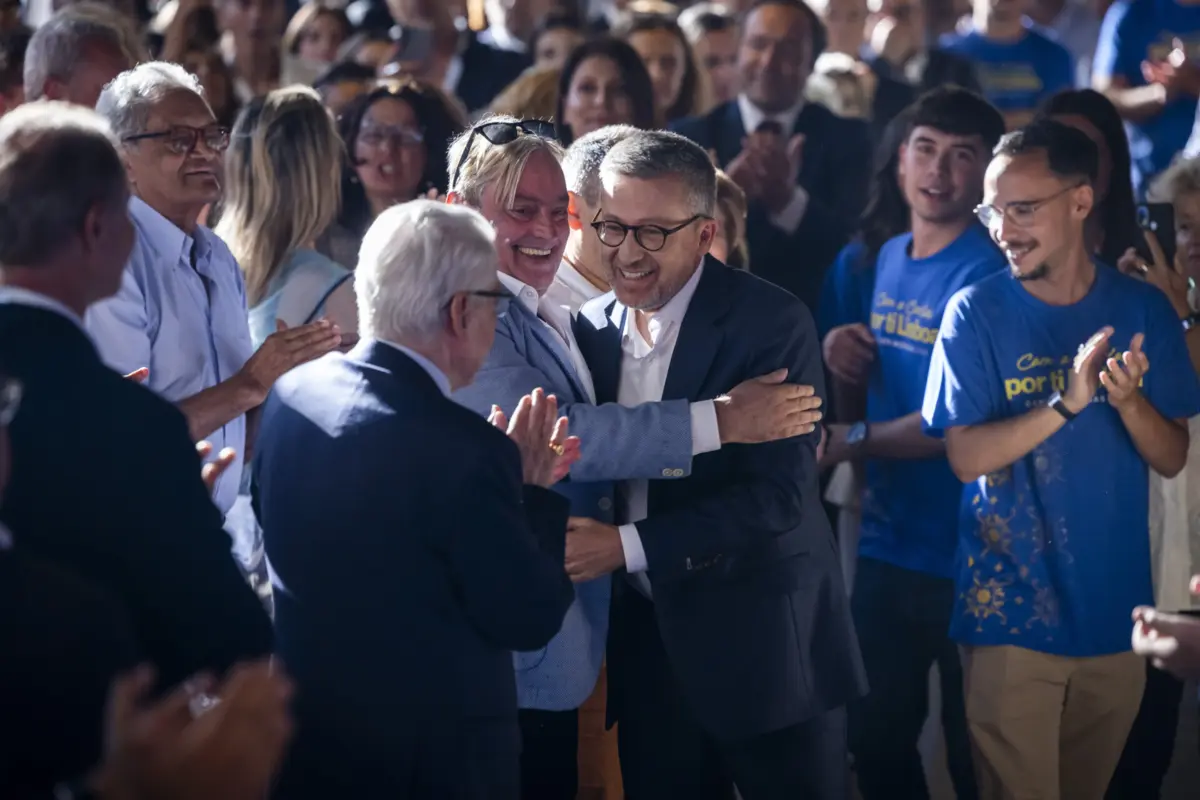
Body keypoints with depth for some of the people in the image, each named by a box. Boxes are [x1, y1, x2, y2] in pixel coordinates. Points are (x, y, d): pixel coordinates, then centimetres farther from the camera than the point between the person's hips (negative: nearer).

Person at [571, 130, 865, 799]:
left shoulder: (772, 322, -13)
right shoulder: (593, 327, 4)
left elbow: (779, 492, -20)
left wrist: (631, 546, -26)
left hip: (765, 646, -5)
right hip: (648, 642, 5)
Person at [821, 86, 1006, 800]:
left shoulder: (989, 275, -15)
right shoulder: (887, 259, 8)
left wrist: (857, 440, -17)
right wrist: (843, 355, -3)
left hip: (965, 557, -7)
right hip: (886, 545, 7)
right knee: (876, 740, 17)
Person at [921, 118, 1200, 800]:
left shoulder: (1142, 310, -1)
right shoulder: (976, 313, -8)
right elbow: (967, 456, -13)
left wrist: (1128, 400, -21)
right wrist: (1065, 404, -27)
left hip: (1117, 609, 3)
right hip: (1015, 609, -3)